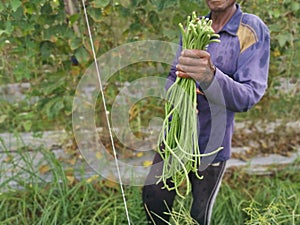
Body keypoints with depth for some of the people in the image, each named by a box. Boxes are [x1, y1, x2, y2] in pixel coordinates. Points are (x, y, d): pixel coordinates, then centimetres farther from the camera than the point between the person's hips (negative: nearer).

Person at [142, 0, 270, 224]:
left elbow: (248, 97, -21)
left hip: (211, 143, -4)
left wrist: (210, 76, -41)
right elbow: (171, 78, 8)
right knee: (153, 197, 7)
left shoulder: (253, 31, -13)